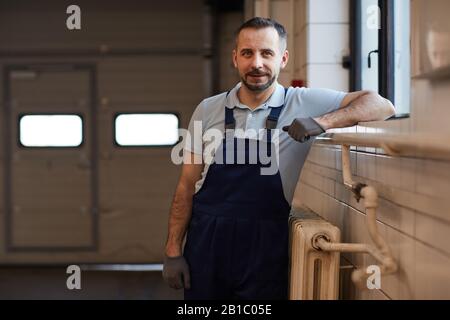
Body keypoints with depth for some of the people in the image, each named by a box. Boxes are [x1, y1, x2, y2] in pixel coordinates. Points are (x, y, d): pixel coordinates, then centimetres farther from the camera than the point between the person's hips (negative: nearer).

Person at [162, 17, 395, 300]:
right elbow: (187, 184, 5)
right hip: (205, 241, 2)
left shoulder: (304, 104, -3)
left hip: (266, 245, -1)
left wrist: (322, 122, -24)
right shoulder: (208, 110, 2)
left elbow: (382, 106, -10)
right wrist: (173, 251, 0)